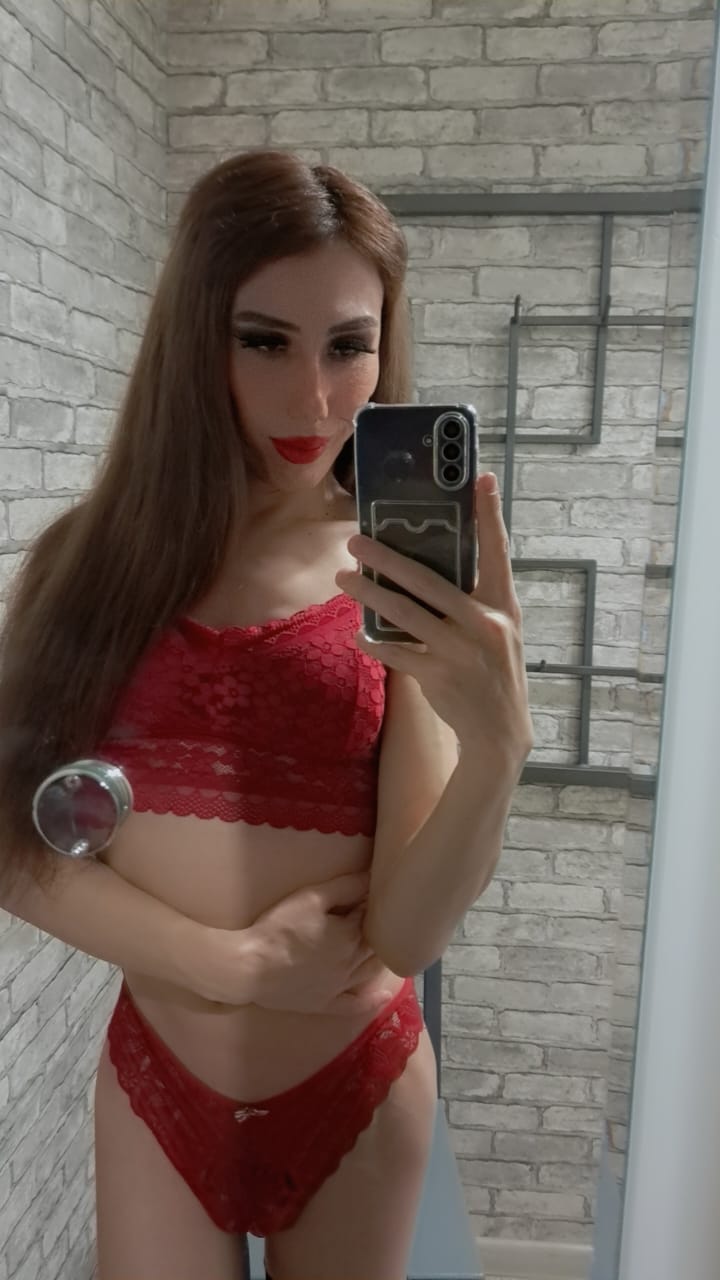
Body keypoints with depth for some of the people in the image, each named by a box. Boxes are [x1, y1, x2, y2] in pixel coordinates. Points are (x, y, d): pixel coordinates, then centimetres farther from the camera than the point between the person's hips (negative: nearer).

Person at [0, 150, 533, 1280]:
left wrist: (496, 741, -35)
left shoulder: (414, 584, -12)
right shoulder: (93, 561, -8)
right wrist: (233, 963, -15)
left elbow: (408, 934, -18)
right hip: (154, 1077, 0)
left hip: (354, 1093, 0)